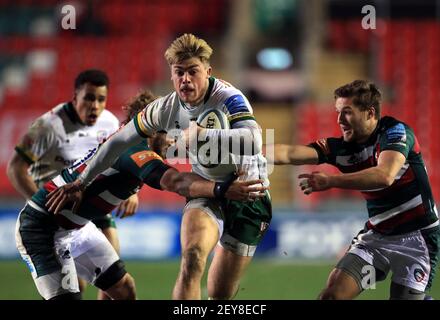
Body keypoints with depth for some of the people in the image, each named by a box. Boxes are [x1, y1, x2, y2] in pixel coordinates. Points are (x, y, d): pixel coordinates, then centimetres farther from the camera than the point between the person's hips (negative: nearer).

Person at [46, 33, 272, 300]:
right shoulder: (166, 109, -7)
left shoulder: (229, 99, -23)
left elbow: (253, 141, -43)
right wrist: (82, 182, 12)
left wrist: (200, 134, -43)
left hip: (247, 192, -3)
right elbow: (120, 141, 7)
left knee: (220, 295, -2)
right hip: (205, 190, 3)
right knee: (192, 258, -27)